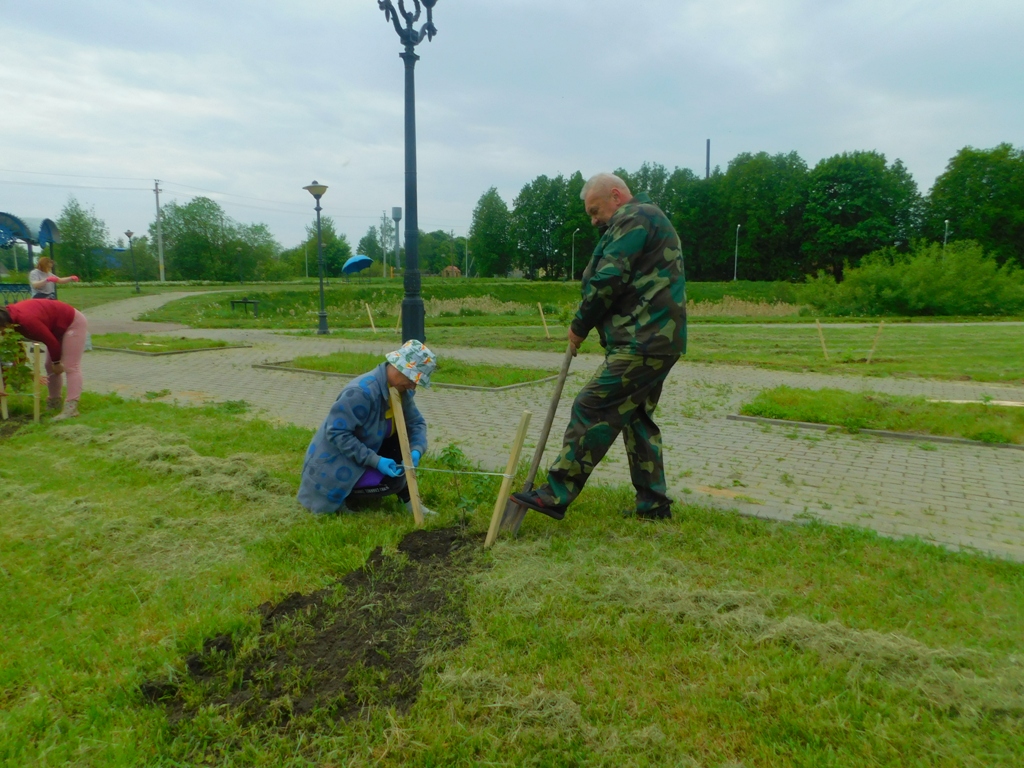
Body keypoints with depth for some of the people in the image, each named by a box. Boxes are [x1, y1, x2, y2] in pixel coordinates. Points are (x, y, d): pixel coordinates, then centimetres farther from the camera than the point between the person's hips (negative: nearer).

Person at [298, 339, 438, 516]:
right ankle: (338, 496, -3)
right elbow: (336, 432, -30)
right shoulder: (361, 392, -30)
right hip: (336, 465, -8)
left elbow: (417, 422, 1)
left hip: (367, 449, 8)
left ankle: (409, 502, 1)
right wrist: (375, 460, -31)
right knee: (393, 482, -21)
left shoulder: (401, 389, -6)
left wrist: (416, 450, -20)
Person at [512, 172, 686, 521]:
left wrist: (580, 325, -4)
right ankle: (653, 502, 19)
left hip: (641, 344, -11)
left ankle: (556, 495, -8)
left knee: (591, 410, -11)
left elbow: (608, 281, -16)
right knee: (636, 417, 14)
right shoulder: (647, 220, 26)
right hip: (657, 340, 11)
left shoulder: (635, 218, -7)